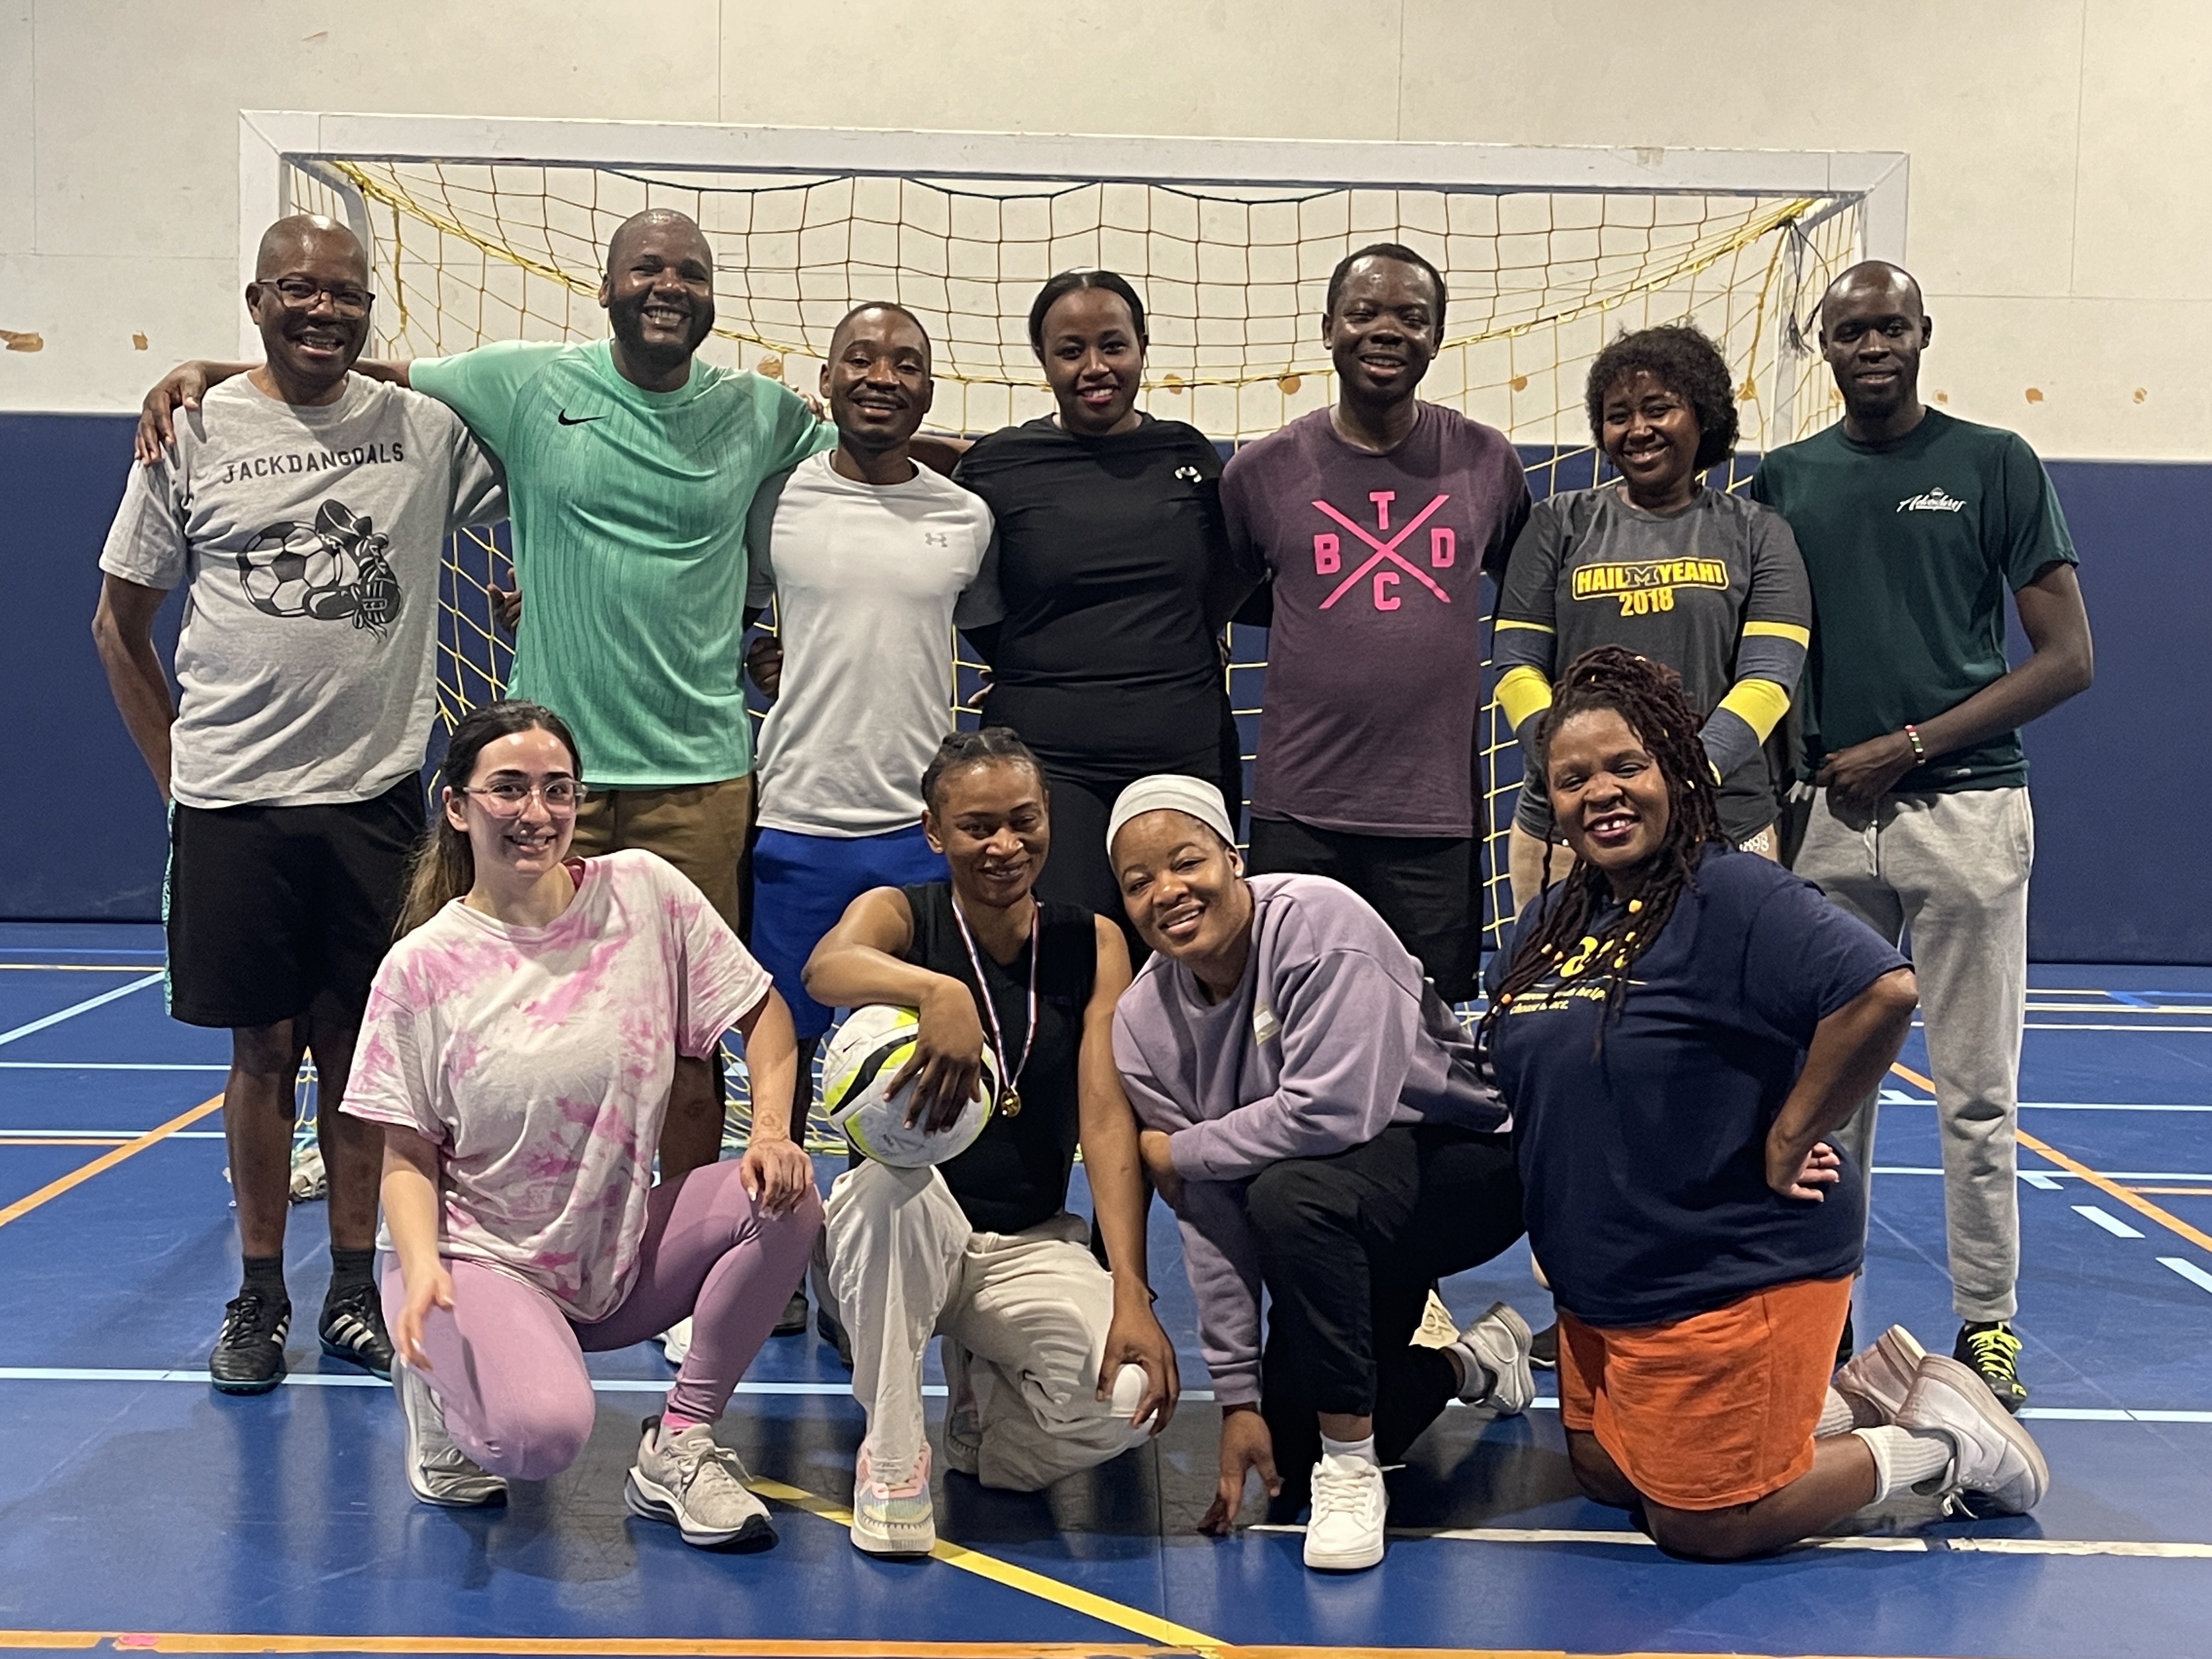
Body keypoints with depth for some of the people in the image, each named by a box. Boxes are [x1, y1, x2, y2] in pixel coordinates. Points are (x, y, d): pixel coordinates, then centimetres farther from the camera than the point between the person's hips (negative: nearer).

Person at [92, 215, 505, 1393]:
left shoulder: (426, 431, 2)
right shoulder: (194, 437, 1)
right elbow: (120, 624, 7)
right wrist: (177, 776, 5)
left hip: (375, 794, 1)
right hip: (231, 802, 0)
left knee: (358, 1046, 7)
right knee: (264, 1048, 6)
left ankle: (354, 1291, 20)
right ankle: (259, 1299, 20)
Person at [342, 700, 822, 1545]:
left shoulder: (643, 890, -5)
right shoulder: (421, 968, -9)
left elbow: (762, 1011, 1)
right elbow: (409, 1157, -5)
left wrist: (771, 1131, -16)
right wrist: (421, 1267, -23)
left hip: (627, 1255, 3)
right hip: (486, 1262, -3)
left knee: (785, 1194, -23)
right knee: (543, 1436, -30)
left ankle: (678, 1445, -7)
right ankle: (443, 1384, 9)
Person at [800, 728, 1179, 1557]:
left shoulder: (1092, 944, -1)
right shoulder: (900, 913, -6)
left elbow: (1107, 1118, -11)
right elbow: (825, 969, -32)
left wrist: (1130, 1294, -23)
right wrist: (939, 992, -54)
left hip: (1033, 1245, 2)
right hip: (895, 1236, -1)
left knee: (1128, 1396, -26)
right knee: (892, 1171, -37)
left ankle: (984, 1402, 9)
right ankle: (891, 1453, -18)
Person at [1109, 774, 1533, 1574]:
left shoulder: (1318, 922, -26)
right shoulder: (1141, 1024, -9)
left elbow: (1335, 1111, -34)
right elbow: (1210, 1220, -9)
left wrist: (1174, 1152, -20)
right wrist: (1239, 1396, -11)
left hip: (1463, 1158, -7)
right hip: (1342, 1228, 7)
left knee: (1291, 1193, -35)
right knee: (1286, 1443, 1)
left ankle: (1353, 1465, -17)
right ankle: (1469, 1364, 29)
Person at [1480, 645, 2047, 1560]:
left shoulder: (1735, 896, -20)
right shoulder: (1551, 922, 6)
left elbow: (1883, 990, -33)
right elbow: (1512, 1069, 21)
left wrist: (1788, 1139, -23)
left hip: (1735, 1277, -9)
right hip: (1599, 1281, 9)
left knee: (1702, 1525, -2)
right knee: (1608, 1478, 17)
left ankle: (1940, 1438, 16)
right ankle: (1856, 1401, 28)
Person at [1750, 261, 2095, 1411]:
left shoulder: (1994, 465, 1)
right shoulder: (1785, 479, 11)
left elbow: (2067, 658, -2)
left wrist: (1908, 747, -9)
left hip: (1964, 809, -3)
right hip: (1826, 816, 3)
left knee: (1977, 1092, 1)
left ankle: (1986, 1328, 13)